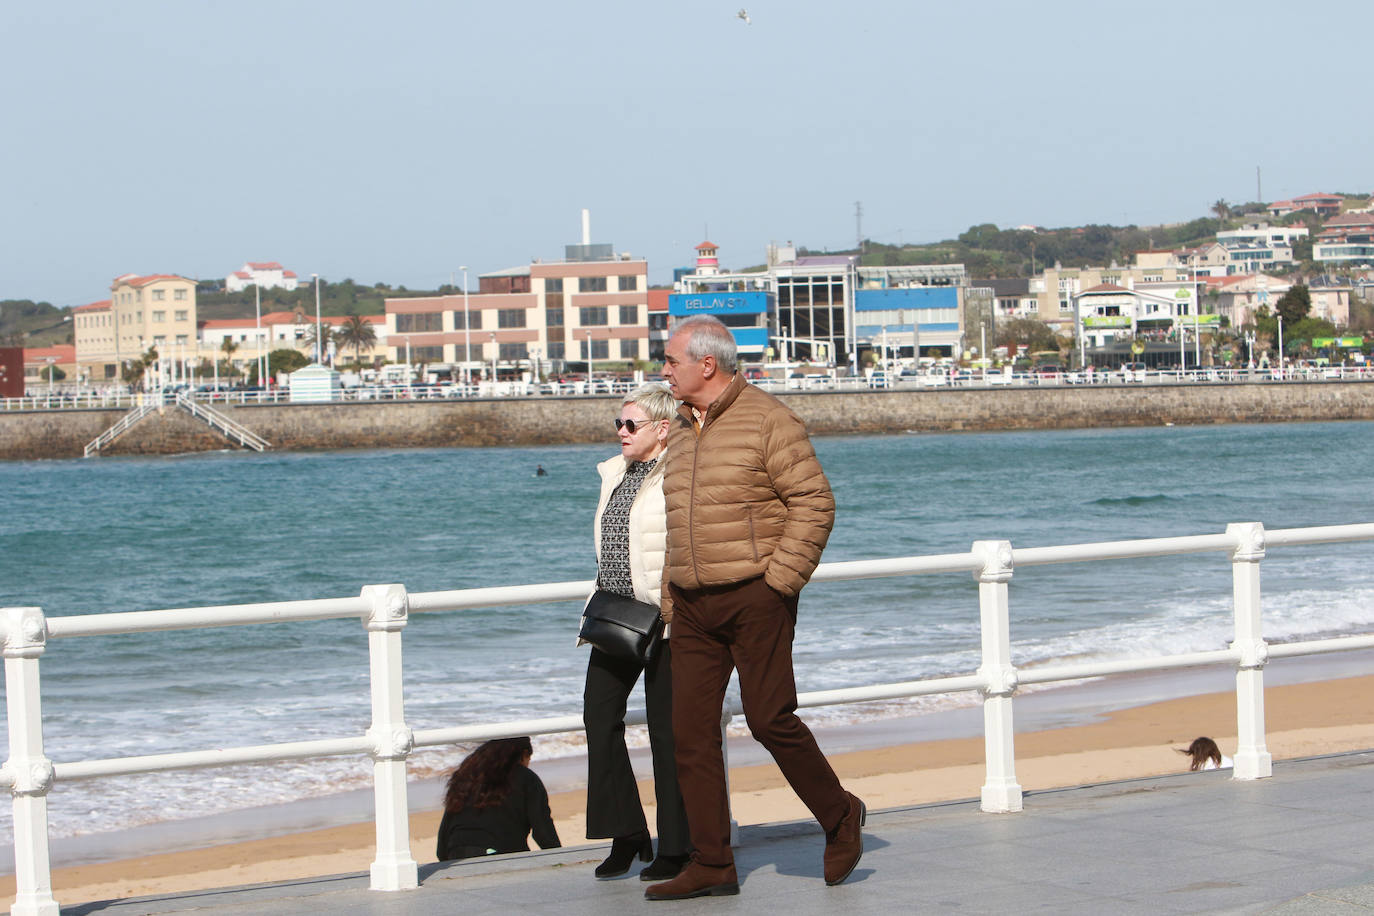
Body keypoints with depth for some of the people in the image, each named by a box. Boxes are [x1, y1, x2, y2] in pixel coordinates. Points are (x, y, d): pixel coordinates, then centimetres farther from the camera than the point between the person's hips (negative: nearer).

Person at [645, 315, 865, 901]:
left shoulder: (767, 421, -7)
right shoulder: (679, 432, 16)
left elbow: (814, 502, -10)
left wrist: (779, 580, -14)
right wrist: (671, 588, 13)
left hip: (754, 596, -7)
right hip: (693, 606, 7)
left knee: (770, 719, -8)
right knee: (691, 731, 1)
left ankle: (840, 817, 15)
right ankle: (711, 864, 5)